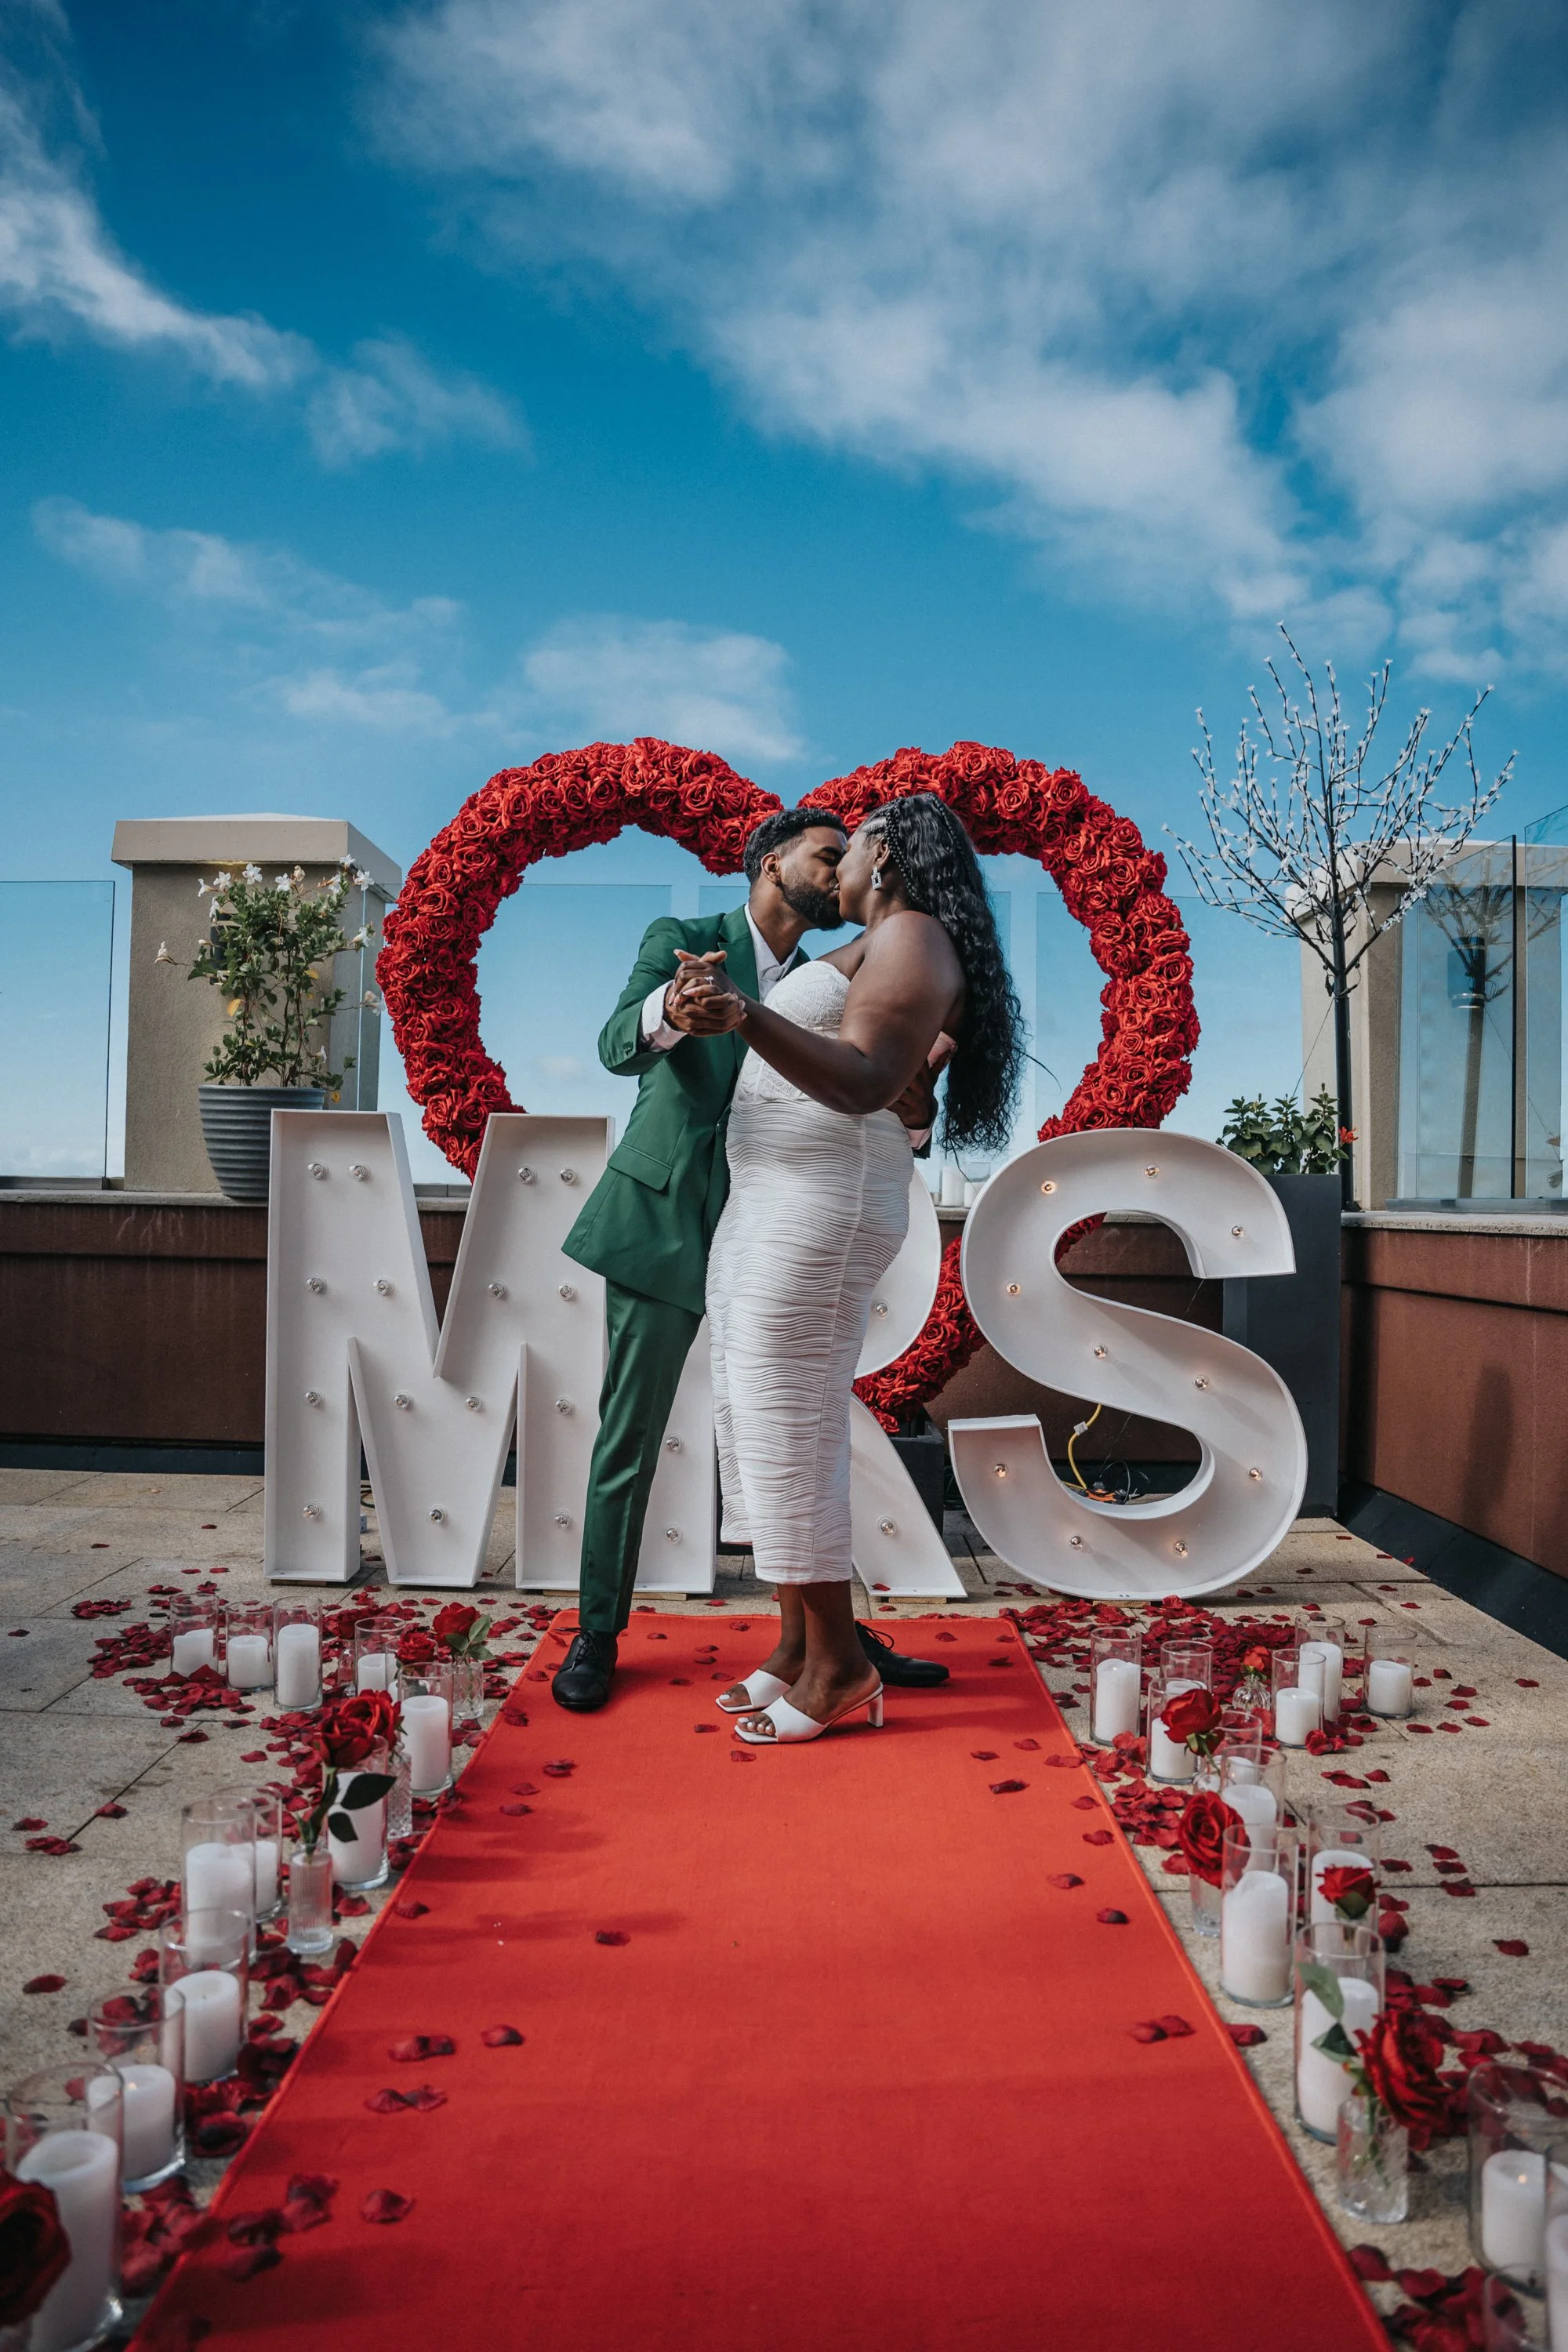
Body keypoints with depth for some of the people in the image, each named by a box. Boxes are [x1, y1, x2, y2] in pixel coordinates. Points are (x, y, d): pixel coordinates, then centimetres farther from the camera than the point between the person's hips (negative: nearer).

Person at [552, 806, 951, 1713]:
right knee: (630, 1437, 2)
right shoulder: (681, 940, -3)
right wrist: (669, 1014, -45)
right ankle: (598, 1631, 17)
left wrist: (914, 1107, -19)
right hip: (664, 1222, -4)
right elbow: (618, 1045, -21)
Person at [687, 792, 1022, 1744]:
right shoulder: (870, 948, 22)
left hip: (823, 1203, -10)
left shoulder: (913, 936, -8)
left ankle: (839, 1665, 2)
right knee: (760, 1419, 9)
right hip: (766, 1204, 10)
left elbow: (863, 1083, -22)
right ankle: (798, 1645, 17)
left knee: (789, 1429, -8)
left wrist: (748, 1015, -34)